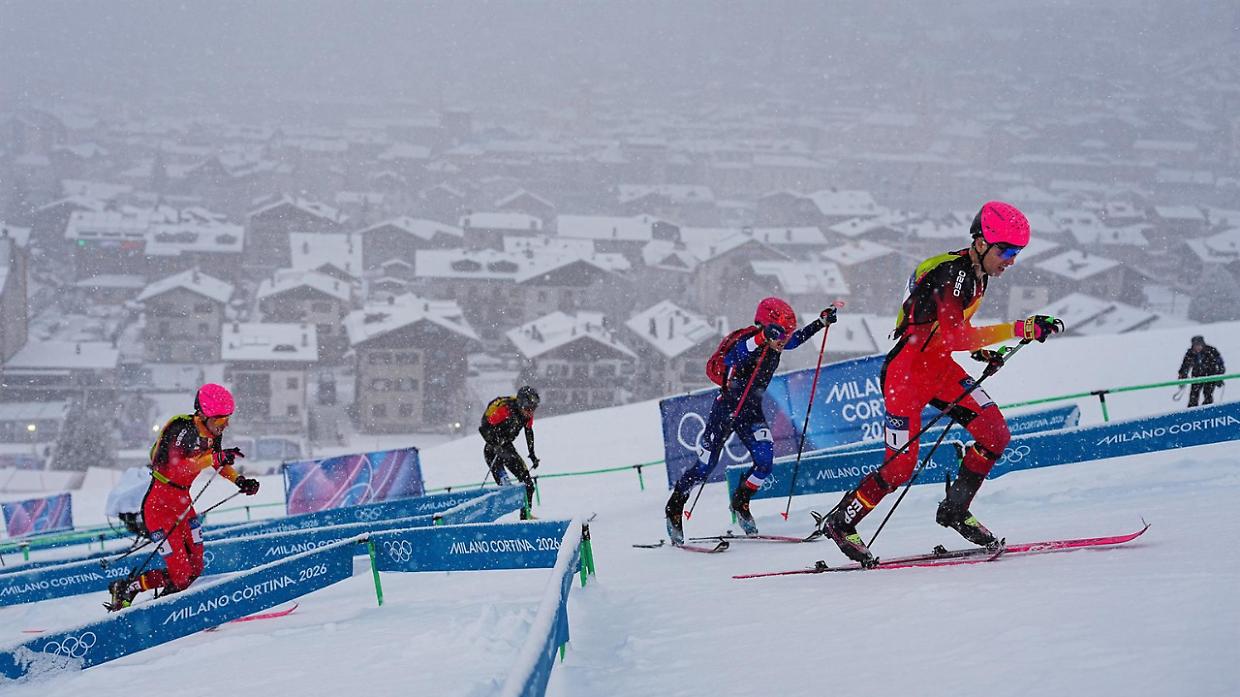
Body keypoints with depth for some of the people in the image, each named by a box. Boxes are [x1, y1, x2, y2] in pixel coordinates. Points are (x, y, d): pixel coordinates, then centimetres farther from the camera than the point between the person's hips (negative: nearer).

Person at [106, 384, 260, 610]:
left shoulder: (212, 434, 1)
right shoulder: (182, 429, -23)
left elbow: (219, 464, 18)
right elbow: (177, 467, -38)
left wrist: (239, 481, 2)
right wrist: (215, 457, -43)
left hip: (183, 505, 8)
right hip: (159, 508, -8)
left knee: (195, 569, 6)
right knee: (180, 574, -9)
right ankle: (123, 589, 7)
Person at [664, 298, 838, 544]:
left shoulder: (774, 345, -6)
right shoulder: (746, 343, -27)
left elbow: (796, 339, 12)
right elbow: (738, 354, -49)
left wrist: (821, 322, 5)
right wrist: (763, 337, -64)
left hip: (752, 410, 6)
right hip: (726, 408, -6)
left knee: (764, 462, -9)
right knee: (704, 467, -1)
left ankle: (740, 503, 16)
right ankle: (674, 508, 20)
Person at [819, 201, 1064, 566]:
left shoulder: (976, 272, 6)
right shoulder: (953, 272, -22)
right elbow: (954, 337, -33)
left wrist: (978, 349, 8)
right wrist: (1019, 329, -35)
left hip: (940, 368, 9)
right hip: (906, 372, -9)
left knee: (996, 435, -6)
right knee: (900, 466, -7)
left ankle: (955, 509, 8)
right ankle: (840, 522, 13)